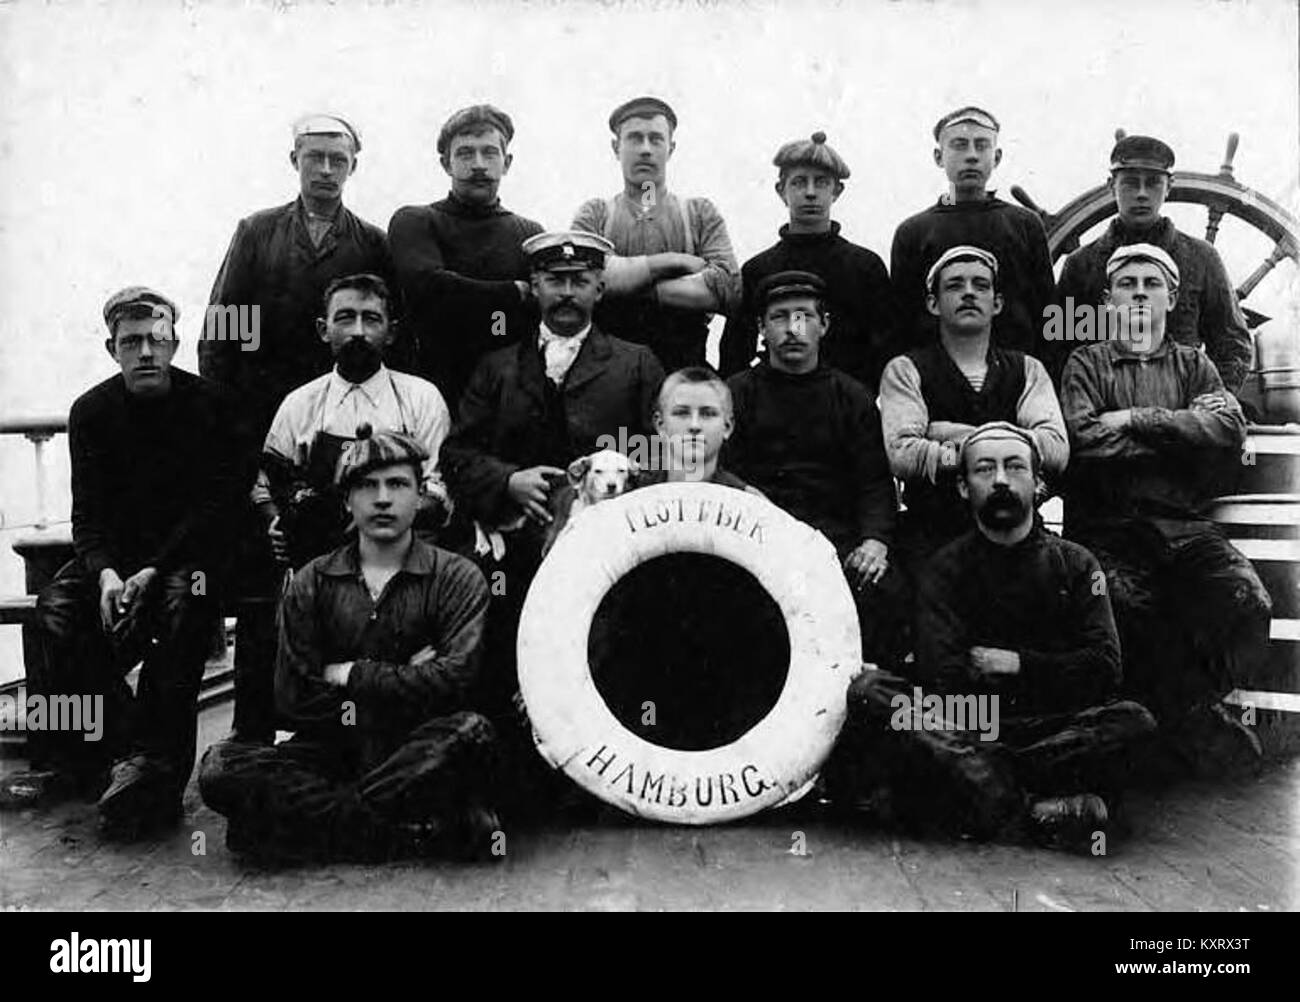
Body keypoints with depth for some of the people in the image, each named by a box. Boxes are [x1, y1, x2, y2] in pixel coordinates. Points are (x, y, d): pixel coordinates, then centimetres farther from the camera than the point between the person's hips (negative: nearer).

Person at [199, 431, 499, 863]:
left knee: (469, 731, -34)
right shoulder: (312, 583, 9)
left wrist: (352, 676, -5)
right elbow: (294, 700, 0)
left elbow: (455, 679, -12)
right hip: (333, 752, 3)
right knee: (221, 767, -22)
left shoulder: (457, 577, 3)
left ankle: (306, 819, -21)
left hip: (419, 754, -2)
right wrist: (402, 684, -6)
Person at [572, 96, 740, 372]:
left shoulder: (700, 213, 14)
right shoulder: (595, 213, 14)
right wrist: (673, 261, -6)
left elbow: (728, 289, -2)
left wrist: (628, 283, -5)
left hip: (684, 367, 1)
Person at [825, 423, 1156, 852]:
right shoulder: (947, 567, 7)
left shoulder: (1074, 563, 12)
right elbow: (943, 678, -7)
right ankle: (1035, 812, -36)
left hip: (1052, 728, 1)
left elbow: (1104, 668, 2)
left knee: (1133, 720, -28)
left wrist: (1017, 664, -3)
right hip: (966, 731, -1)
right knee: (867, 691, -26)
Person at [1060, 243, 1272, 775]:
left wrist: (1137, 420, -6)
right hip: (1108, 526, -3)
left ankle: (1183, 706, -1)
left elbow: (1230, 429, -1)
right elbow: (1084, 439, -7)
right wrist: (1183, 437, -2)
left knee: (1248, 606, -24)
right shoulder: (1087, 363, 13)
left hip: (1184, 525, 3)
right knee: (1131, 610, -31)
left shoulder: (1193, 365, 21)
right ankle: (1197, 721, -9)